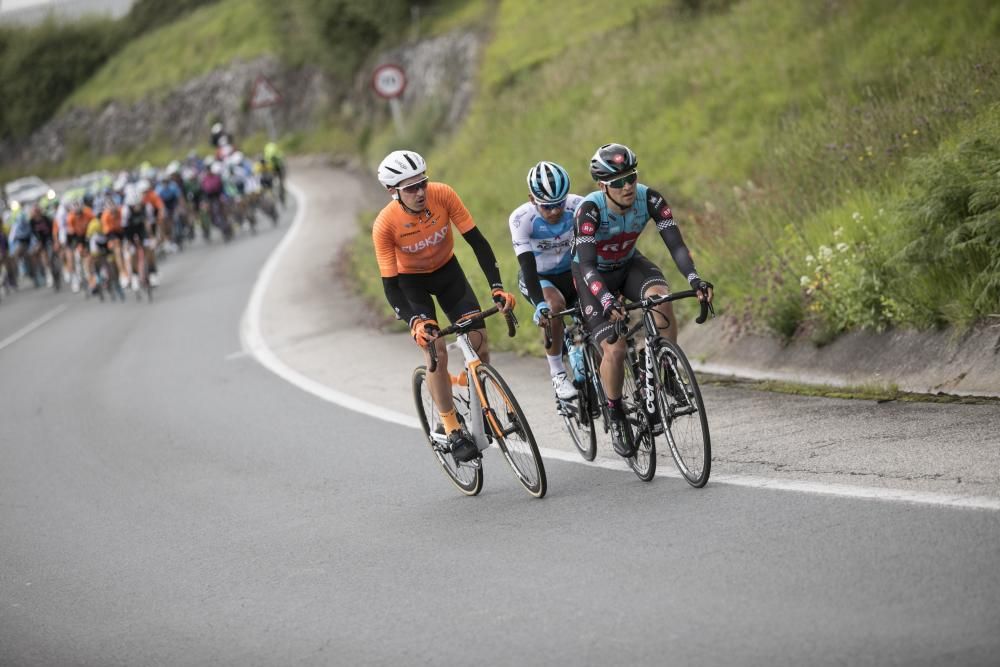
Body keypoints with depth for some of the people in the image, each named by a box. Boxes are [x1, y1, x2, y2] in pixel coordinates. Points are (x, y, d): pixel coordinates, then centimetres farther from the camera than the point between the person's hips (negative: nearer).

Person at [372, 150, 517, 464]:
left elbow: (477, 241, -22)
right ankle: (453, 432, -6)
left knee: (478, 339, -14)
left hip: (447, 270, 2)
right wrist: (415, 321, -43)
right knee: (435, 351, -18)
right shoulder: (385, 225, -31)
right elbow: (390, 285, -27)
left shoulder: (443, 195, -27)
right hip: (410, 280, -2)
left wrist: (497, 288, -31)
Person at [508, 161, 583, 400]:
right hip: (537, 277, -2)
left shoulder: (578, 206, -23)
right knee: (554, 304, -34)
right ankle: (557, 375, -19)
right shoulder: (521, 218, -27)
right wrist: (540, 304, -47)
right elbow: (527, 266, -34)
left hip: (570, 273, 2)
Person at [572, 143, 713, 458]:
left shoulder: (649, 199, -24)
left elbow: (676, 244, -27)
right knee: (614, 350, -18)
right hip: (594, 274, -3)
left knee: (661, 299, -31)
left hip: (629, 264, 3)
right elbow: (587, 266, -39)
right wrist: (608, 302, -55)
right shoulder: (590, 209, -33)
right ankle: (616, 416, 7)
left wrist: (694, 279, -45)